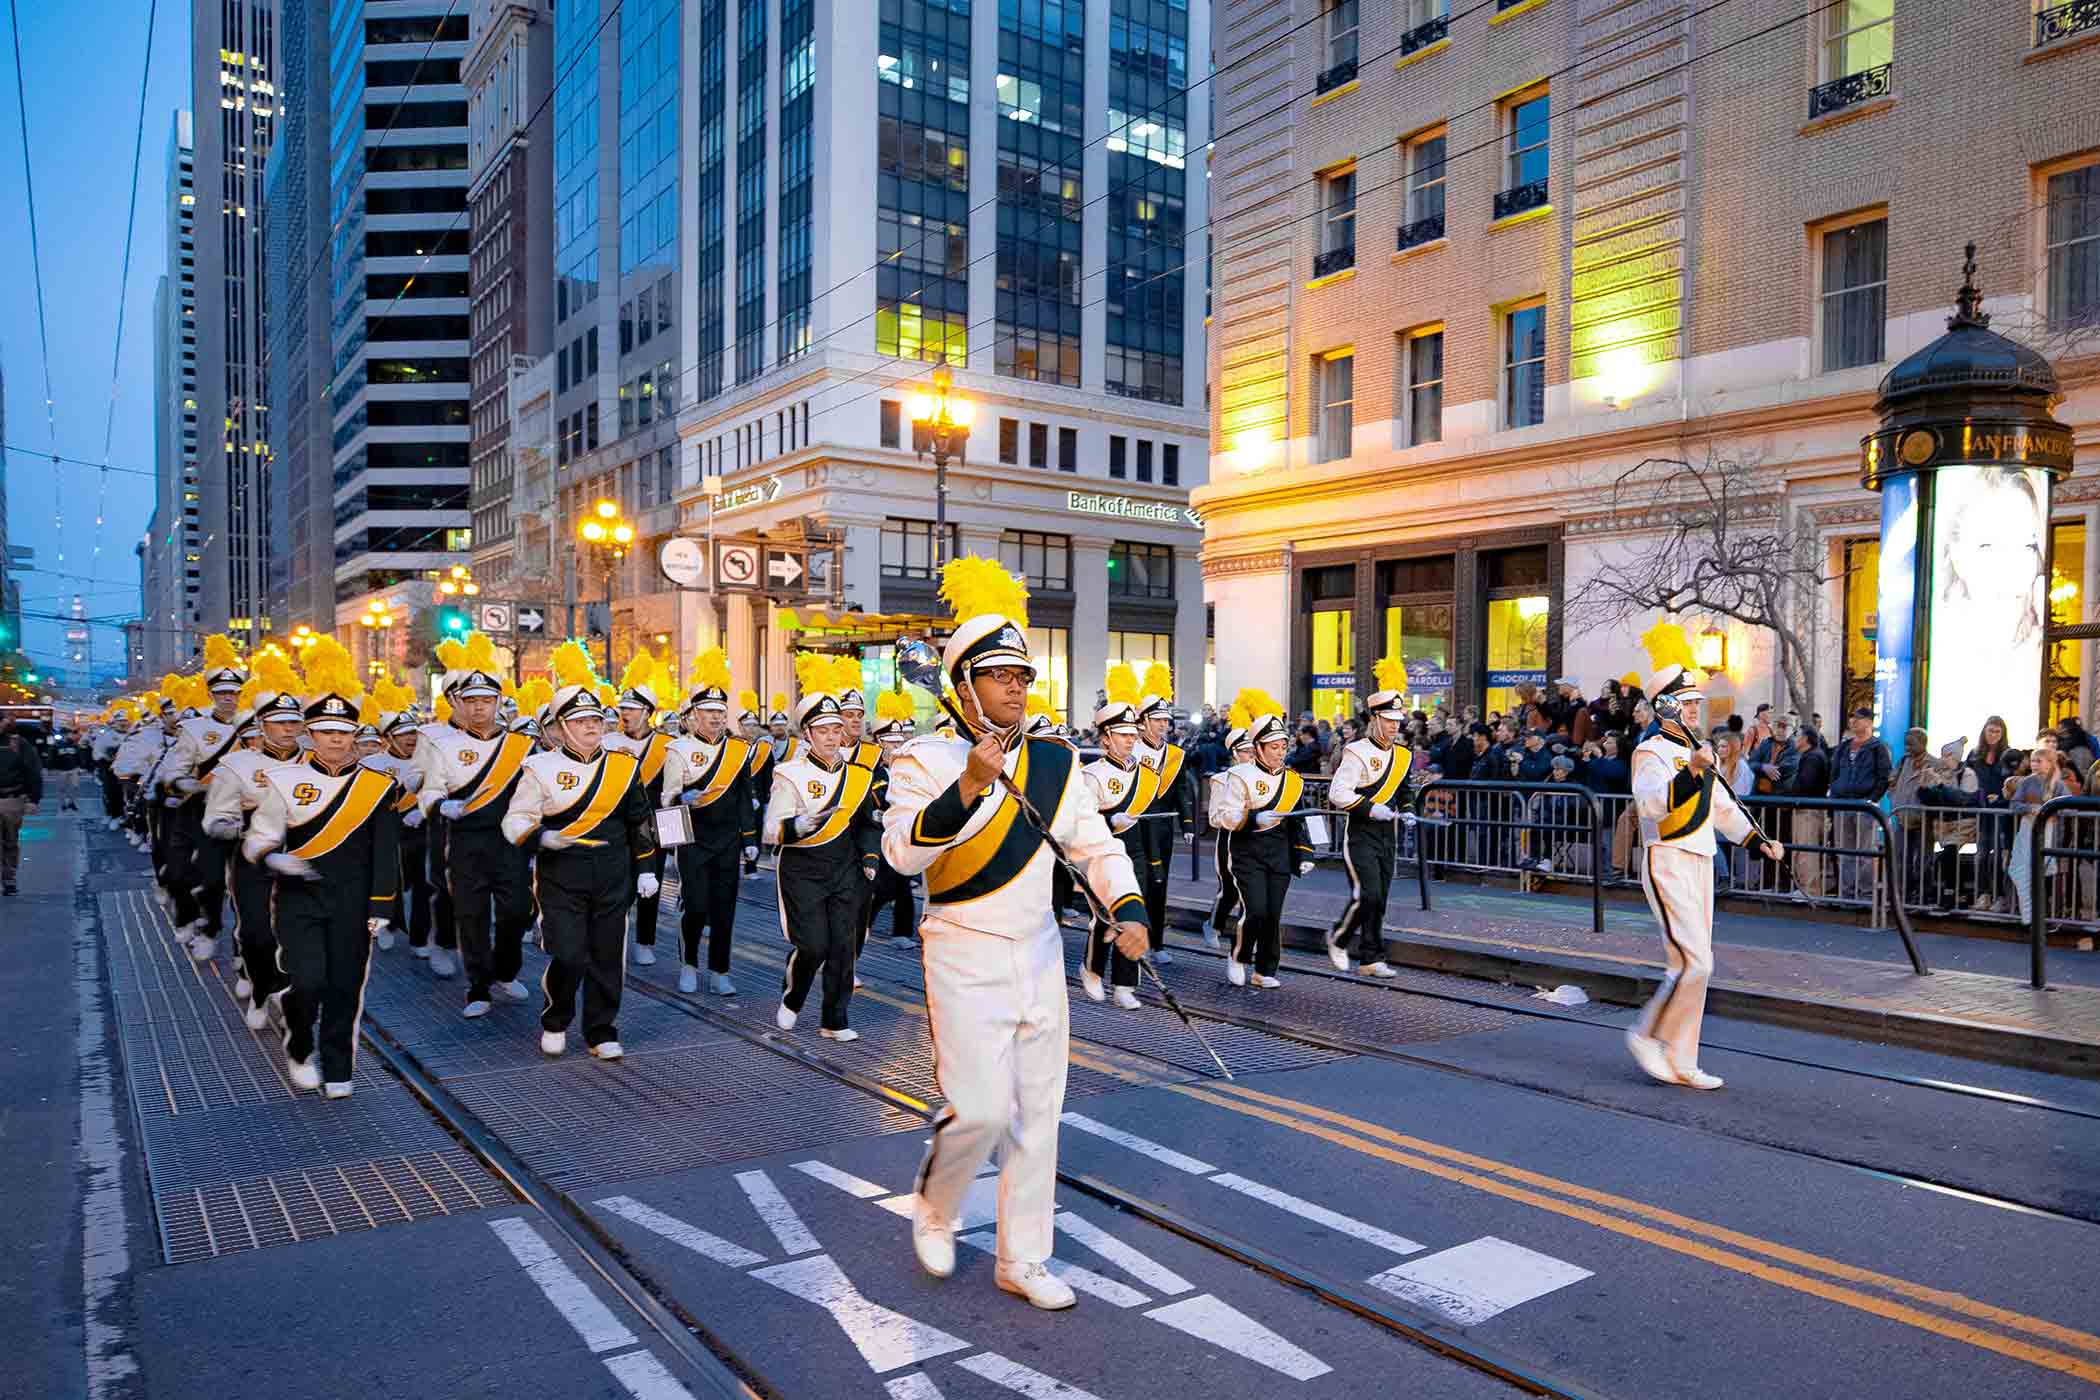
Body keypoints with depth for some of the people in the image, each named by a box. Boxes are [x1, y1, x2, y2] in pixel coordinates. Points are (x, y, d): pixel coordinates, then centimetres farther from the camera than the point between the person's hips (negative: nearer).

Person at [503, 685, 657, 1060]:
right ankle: (554, 1023, 19)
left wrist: (646, 869, 10)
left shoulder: (625, 766, 6)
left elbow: (641, 822, 13)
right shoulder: (541, 768, -3)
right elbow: (514, 821, -3)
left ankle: (601, 1032, 21)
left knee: (608, 958, 6)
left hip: (613, 878, 3)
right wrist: (543, 838, -22)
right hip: (561, 878, -3)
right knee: (567, 956, -9)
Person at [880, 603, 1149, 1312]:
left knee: (1038, 1115, 10)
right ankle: (933, 1212, 22)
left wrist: (1128, 909, -10)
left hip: (1039, 956, 5)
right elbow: (902, 851, -23)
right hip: (966, 960, -5)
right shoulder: (927, 759, -9)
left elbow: (1096, 844, 7)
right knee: (982, 1109, -10)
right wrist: (970, 786, -34)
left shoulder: (1056, 762, 5)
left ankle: (1023, 1259, 26)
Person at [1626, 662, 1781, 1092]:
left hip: (1700, 866, 9)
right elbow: (1652, 804, -29)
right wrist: (1691, 770, -39)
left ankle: (1680, 1061, 16)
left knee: (1697, 966, 10)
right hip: (1669, 866, -9)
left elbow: (1722, 807, 27)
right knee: (1694, 963, -15)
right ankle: (1648, 1037, 2)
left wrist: (1759, 839, 16)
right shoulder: (1651, 752, -11)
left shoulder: (1698, 752, 18)